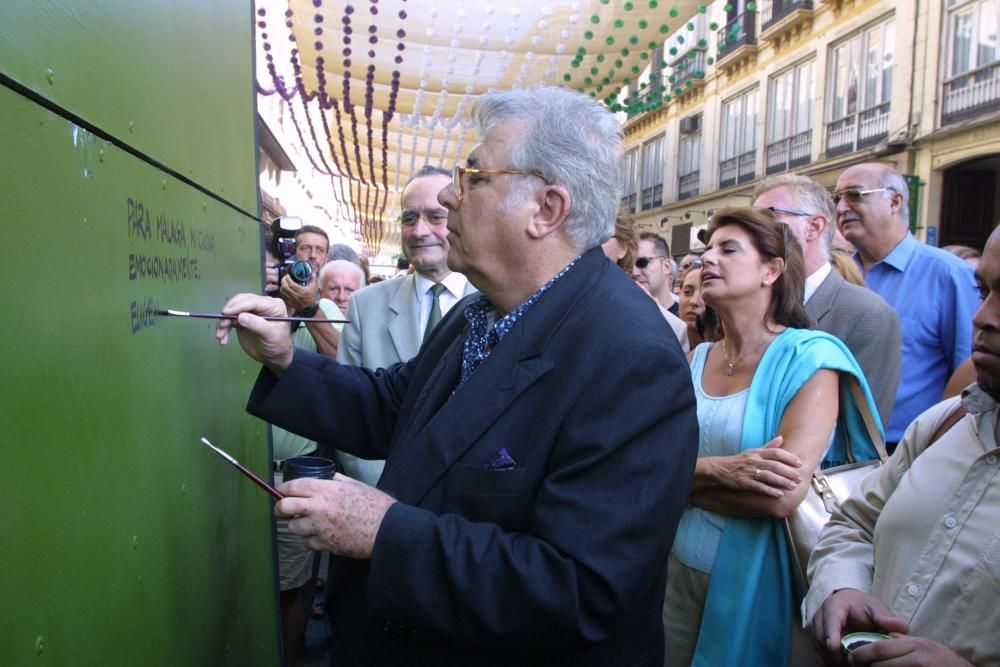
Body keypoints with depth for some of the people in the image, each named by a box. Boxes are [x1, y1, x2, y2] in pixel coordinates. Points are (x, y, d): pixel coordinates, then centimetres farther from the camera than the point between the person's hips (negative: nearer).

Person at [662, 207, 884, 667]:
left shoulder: (809, 357, -13)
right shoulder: (698, 359, 4)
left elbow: (783, 496, -23)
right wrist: (718, 469, -23)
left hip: (755, 578, -5)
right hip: (681, 566, 5)